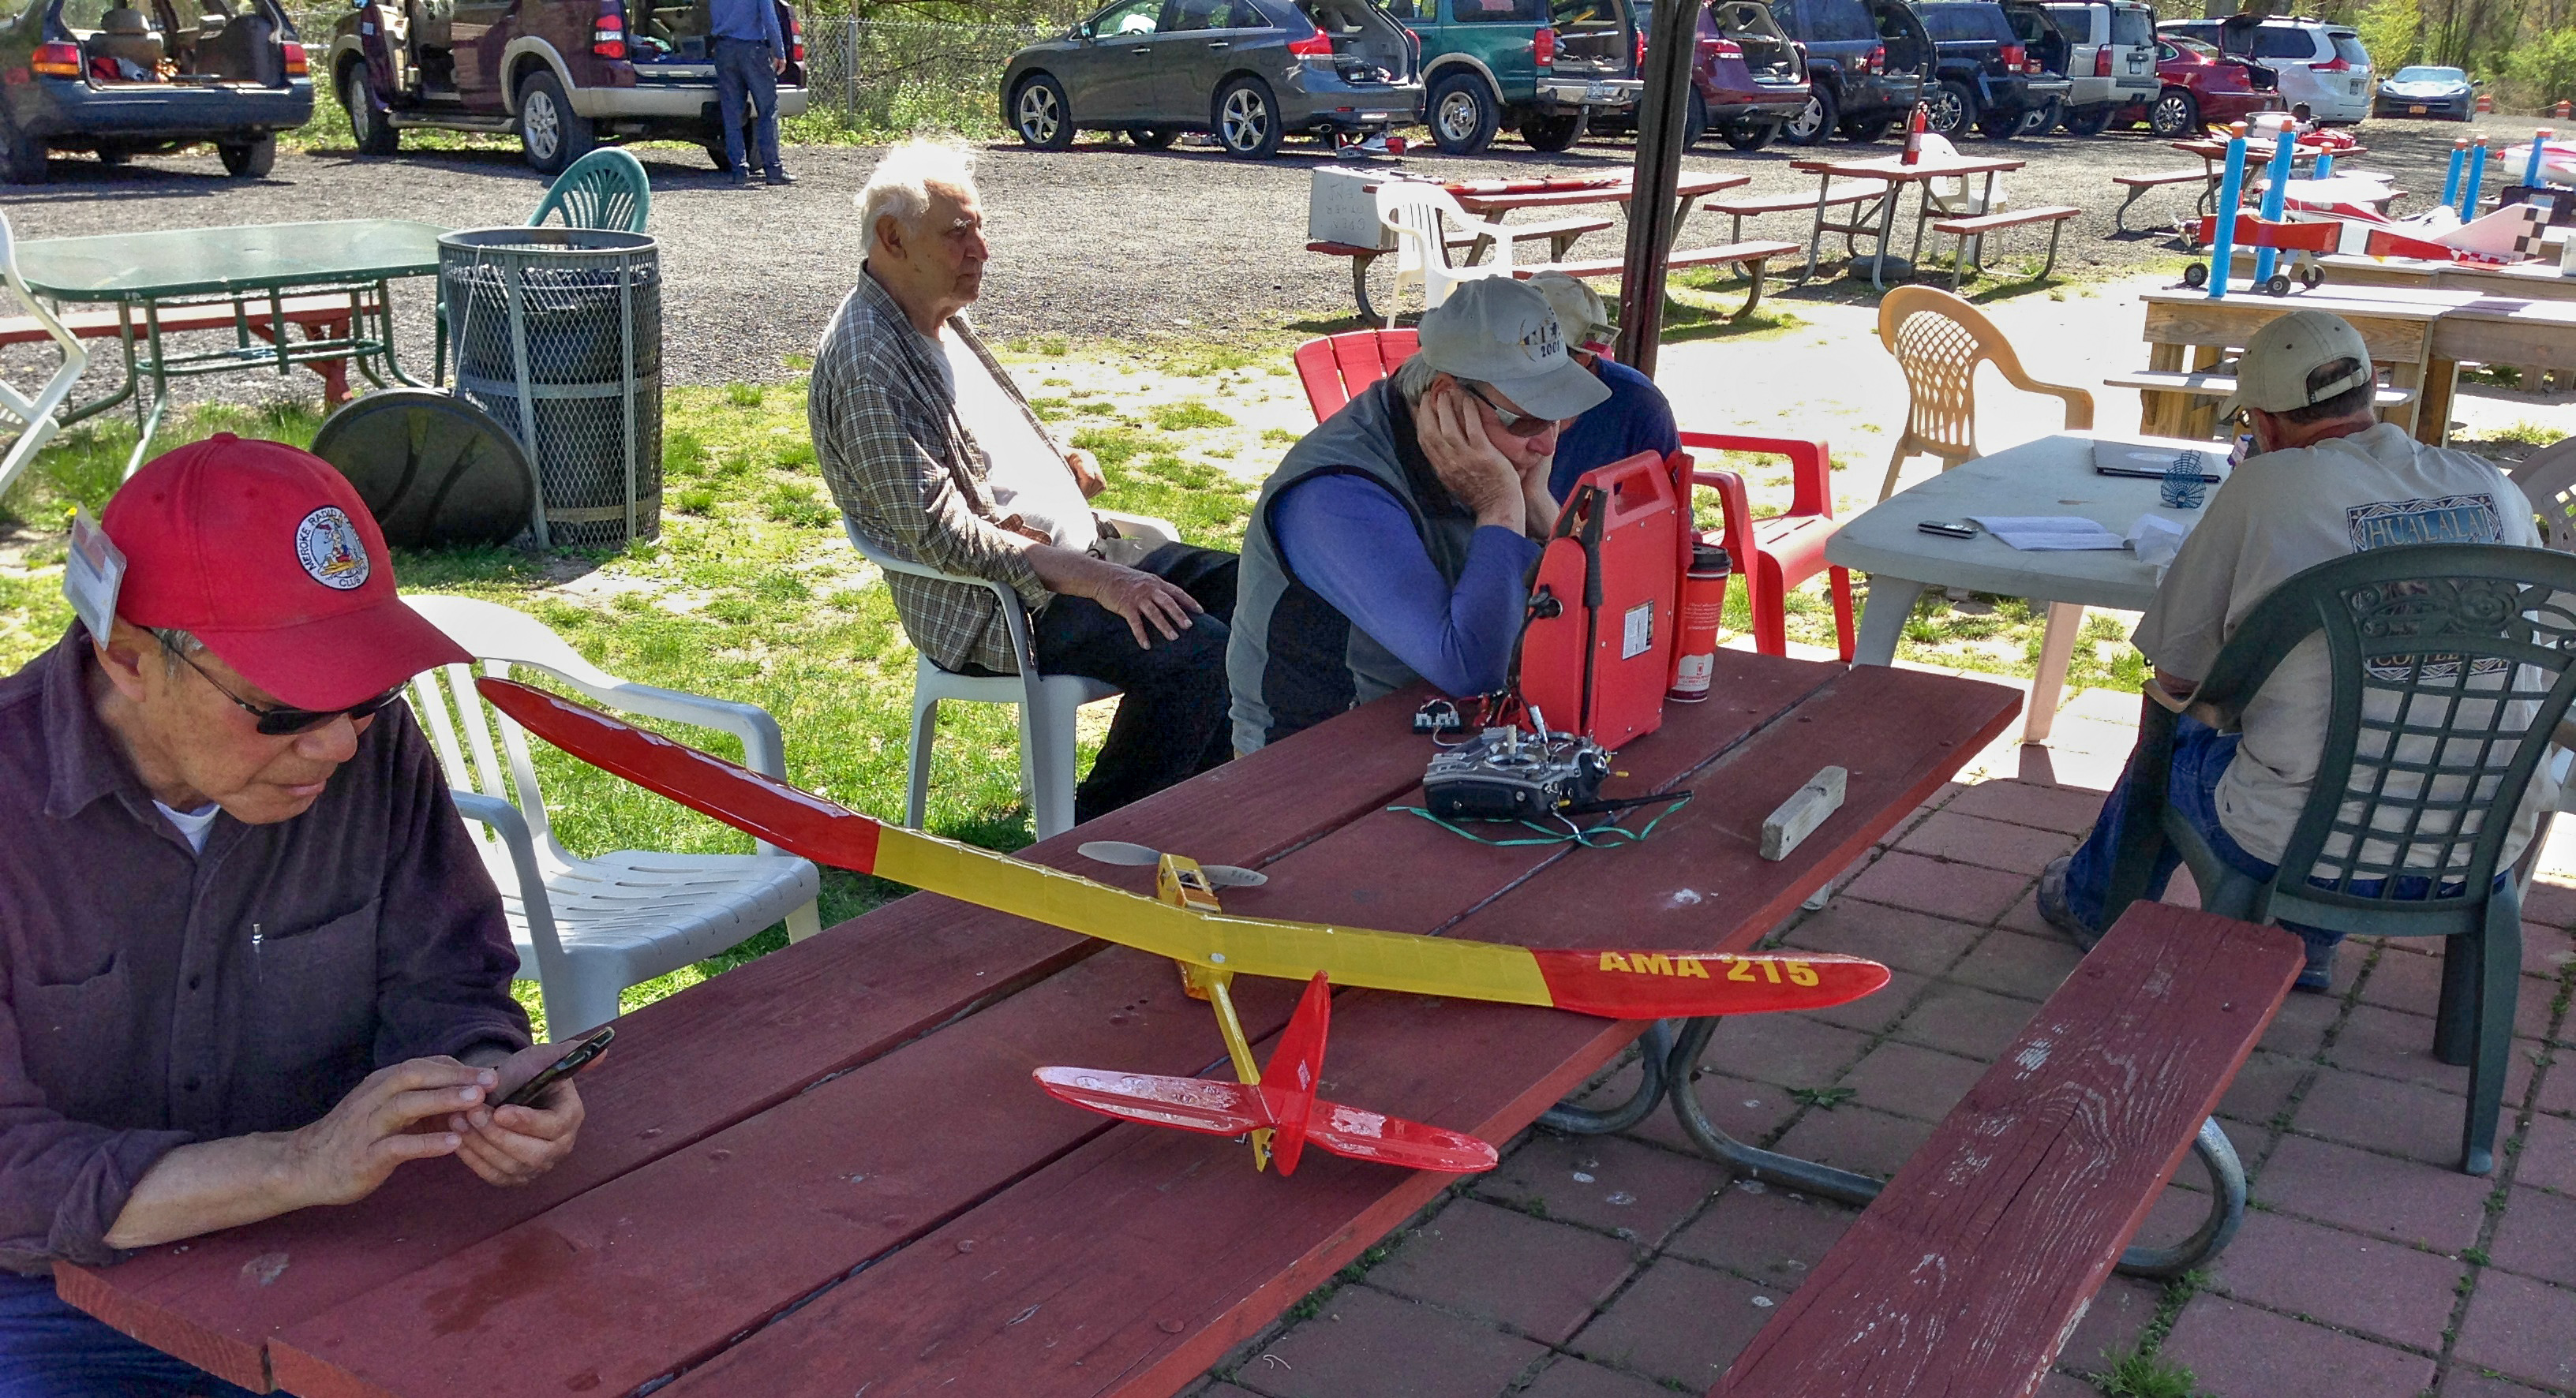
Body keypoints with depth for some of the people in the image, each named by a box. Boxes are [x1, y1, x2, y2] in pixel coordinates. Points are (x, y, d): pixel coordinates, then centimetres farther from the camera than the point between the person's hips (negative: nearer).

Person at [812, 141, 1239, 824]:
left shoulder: (943, 320, 13)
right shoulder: (868, 363, -18)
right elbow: (939, 532, -24)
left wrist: (1065, 462, 8)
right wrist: (1091, 581, -25)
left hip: (1079, 554, 10)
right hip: (992, 608, -10)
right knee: (1191, 652, -25)